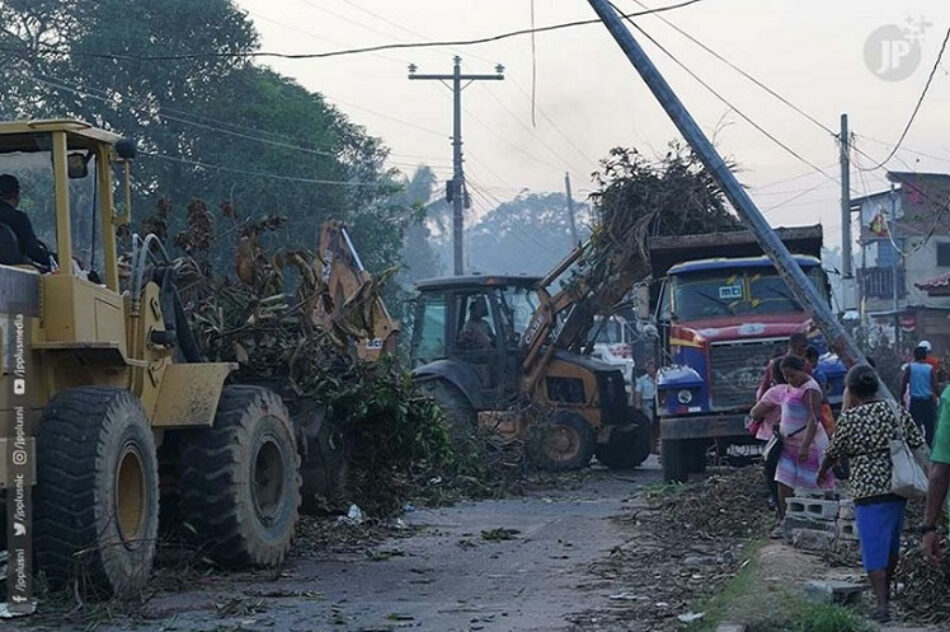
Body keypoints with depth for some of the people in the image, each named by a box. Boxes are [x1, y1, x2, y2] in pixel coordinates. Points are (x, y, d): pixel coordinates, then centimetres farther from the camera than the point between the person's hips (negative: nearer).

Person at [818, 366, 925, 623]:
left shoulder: (849, 418, -8)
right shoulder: (896, 410, 2)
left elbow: (833, 453, 4)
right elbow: (917, 443, 4)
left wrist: (821, 472, 24)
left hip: (868, 491, -5)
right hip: (898, 486, 5)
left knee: (874, 547, -3)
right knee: (891, 543, 21)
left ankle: (882, 604, -10)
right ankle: (886, 590, 39)